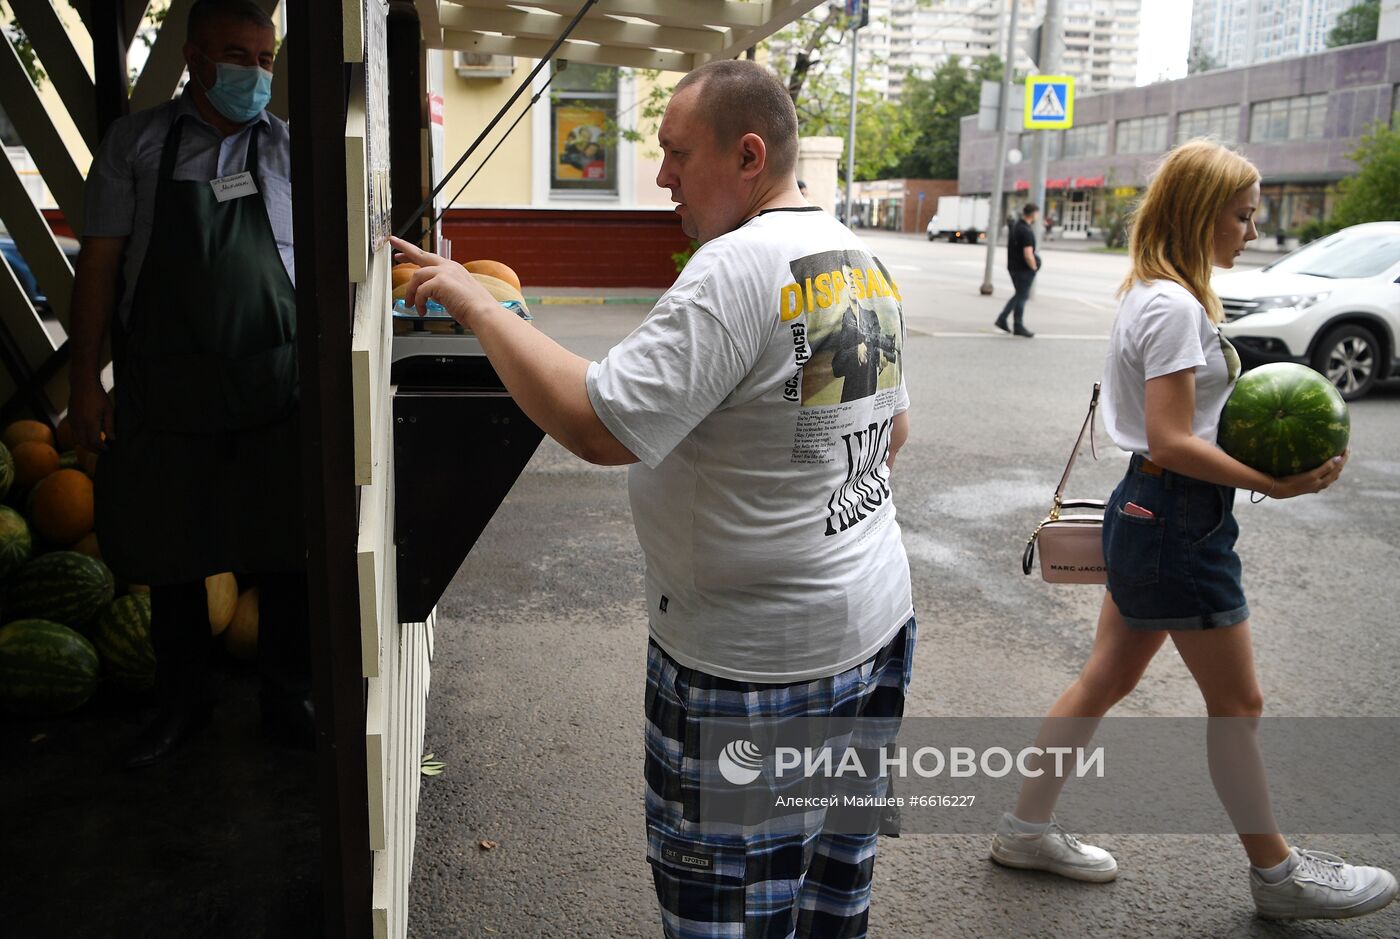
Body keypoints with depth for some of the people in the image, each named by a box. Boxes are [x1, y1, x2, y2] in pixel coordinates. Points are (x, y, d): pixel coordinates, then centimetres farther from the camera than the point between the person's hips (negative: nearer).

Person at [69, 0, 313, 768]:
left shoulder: (287, 149, 5)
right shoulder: (138, 142, 5)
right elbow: (100, 258, 4)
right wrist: (86, 378, -1)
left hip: (273, 388, 0)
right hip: (164, 388, 1)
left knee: (284, 558, 5)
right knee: (170, 558, 11)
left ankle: (287, 700, 24)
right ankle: (180, 705, 29)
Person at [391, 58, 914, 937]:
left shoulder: (737, 269, -22)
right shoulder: (868, 265, 8)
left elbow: (599, 425, -27)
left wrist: (478, 304, -18)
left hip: (757, 661, -9)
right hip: (878, 619, 9)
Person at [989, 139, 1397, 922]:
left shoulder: (1151, 294, 11)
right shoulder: (1176, 308, -19)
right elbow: (1171, 442, -23)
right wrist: (1270, 483, -18)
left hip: (1148, 511, 10)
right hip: (1179, 519, -10)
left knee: (1108, 680, 16)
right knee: (1237, 702, 7)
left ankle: (1029, 828, 26)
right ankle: (1278, 873, 26)